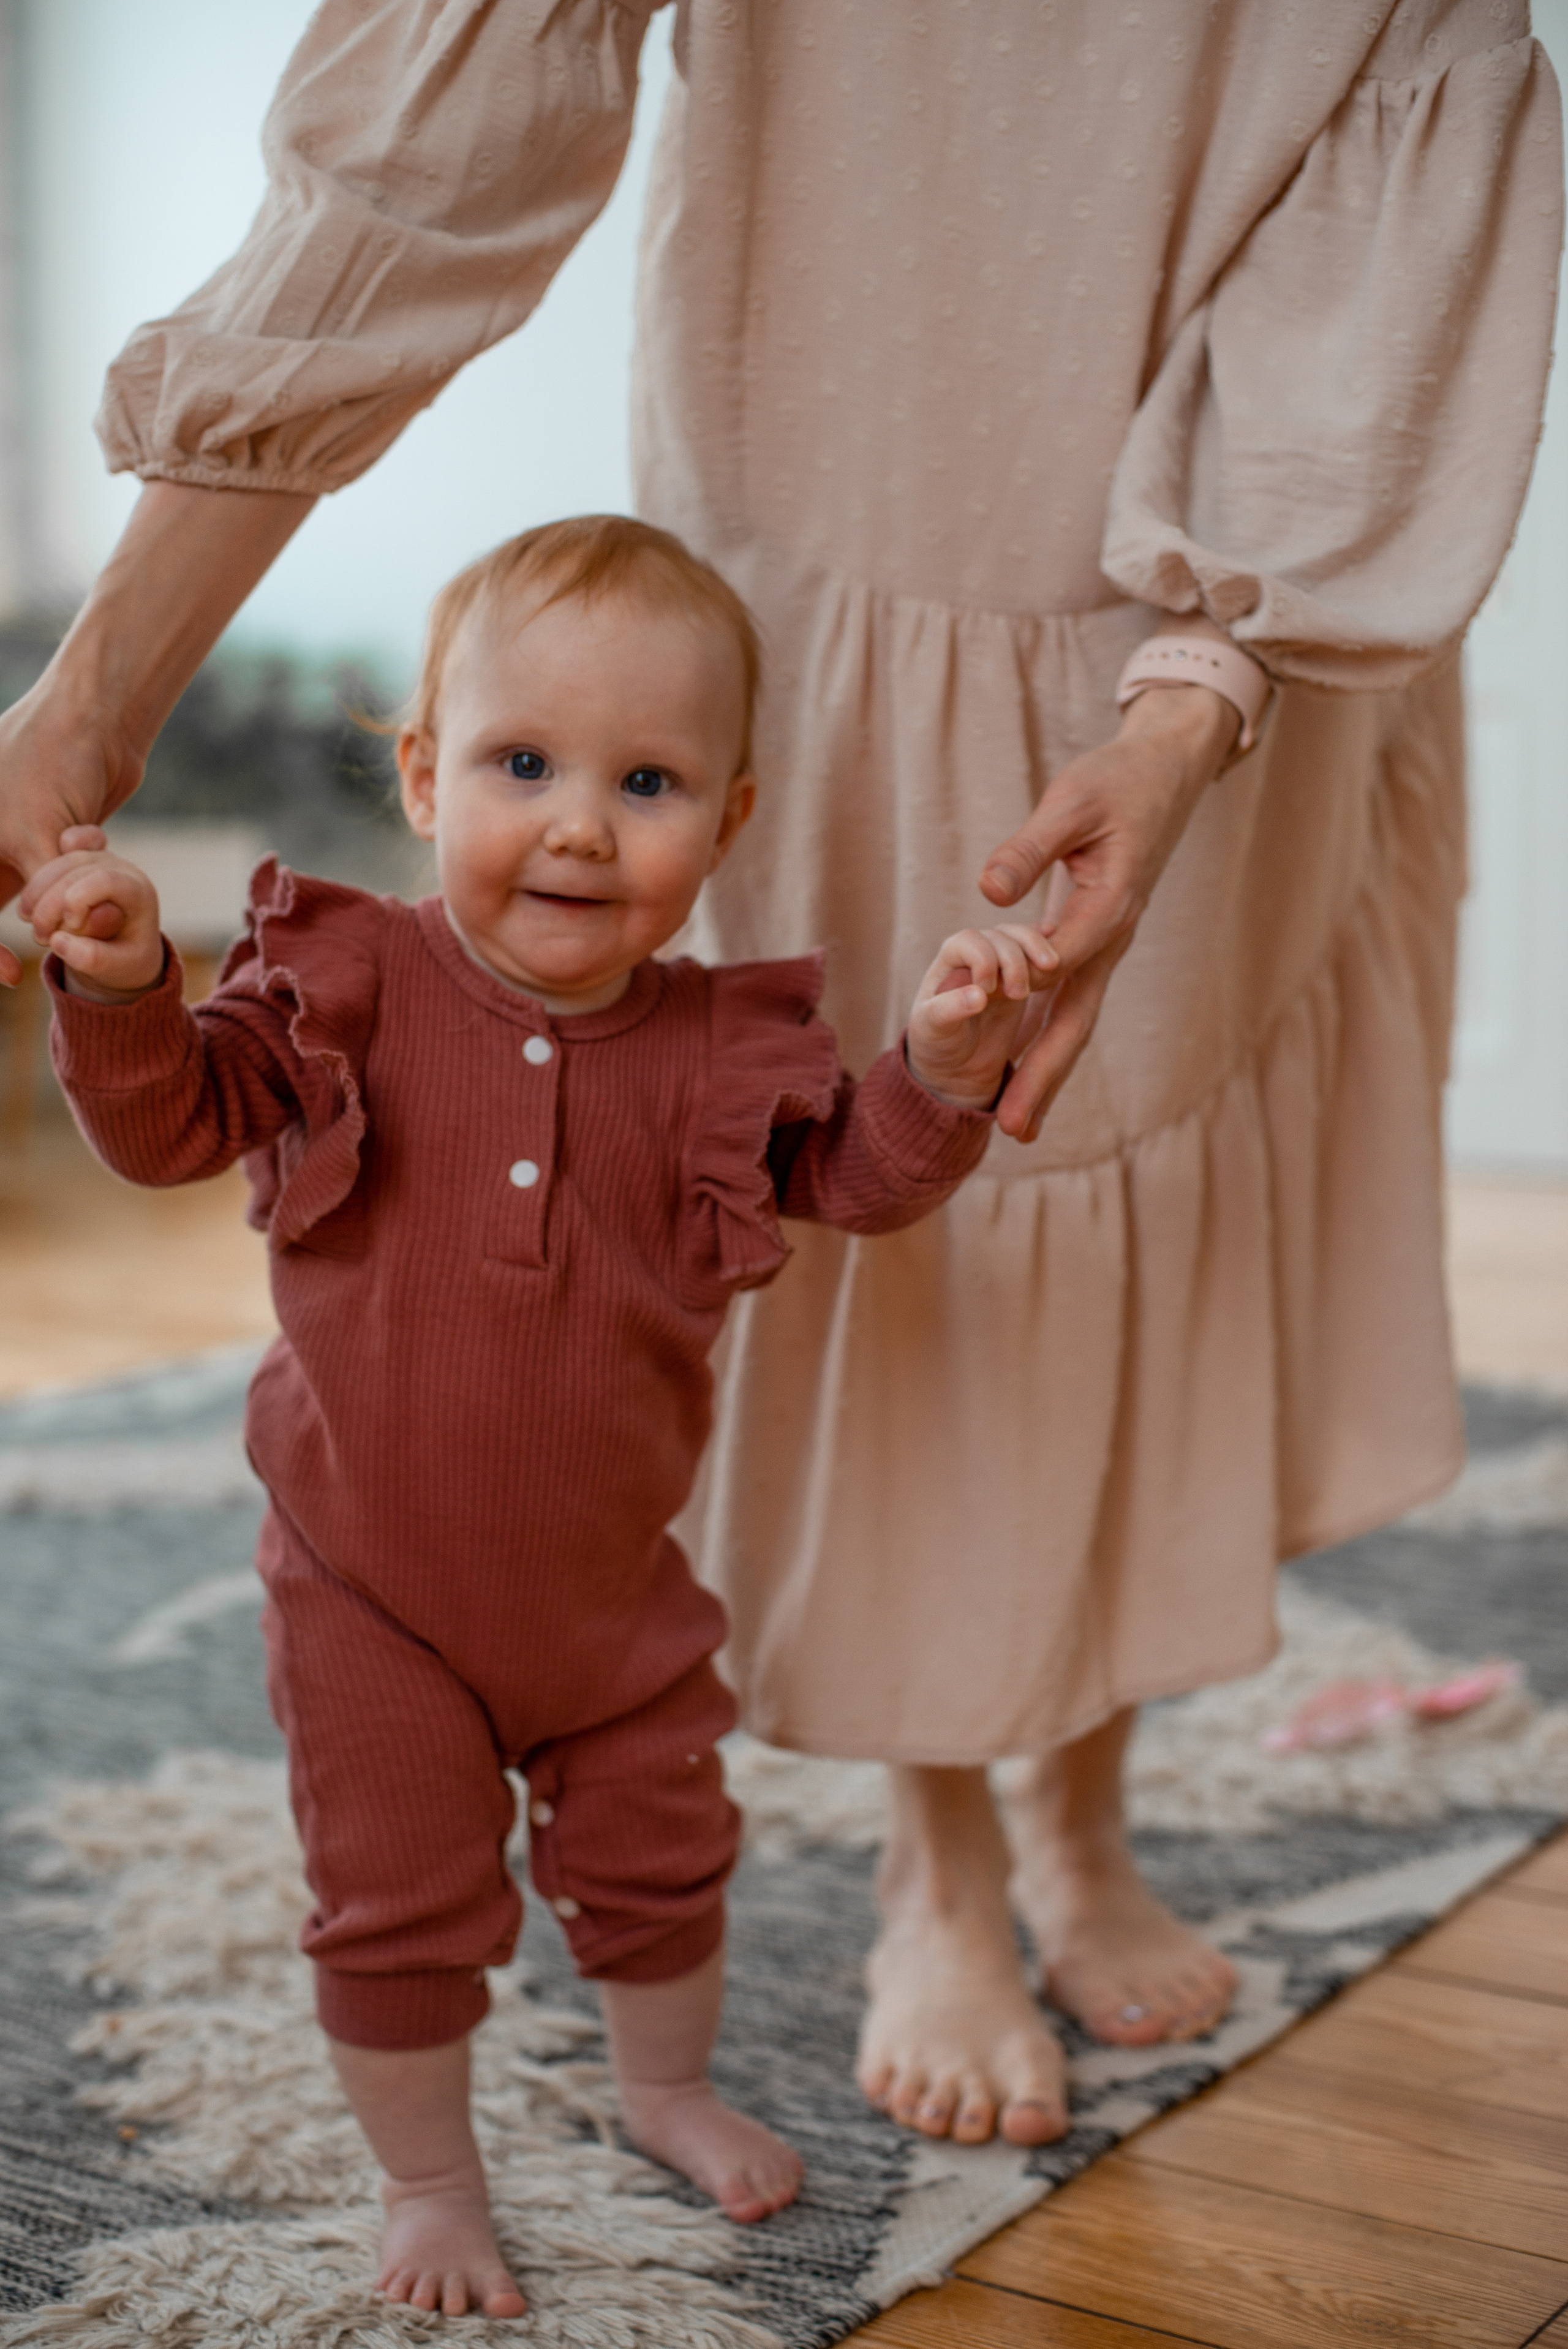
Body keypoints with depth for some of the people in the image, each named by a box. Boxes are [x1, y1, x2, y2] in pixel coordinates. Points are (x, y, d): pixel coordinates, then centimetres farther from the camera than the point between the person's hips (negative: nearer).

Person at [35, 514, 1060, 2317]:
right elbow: (171, 1123, -10)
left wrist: (944, 1064, -25)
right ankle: (427, 2177, 33)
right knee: (399, 1903, 8)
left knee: (660, 1858, 21)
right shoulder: (348, 990, -14)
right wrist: (121, 987, -29)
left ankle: (665, 2088, 49)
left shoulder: (719, 1050, -10)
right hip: (371, 1586, -2)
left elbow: (860, 1177, -6)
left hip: (612, 1584, 3)